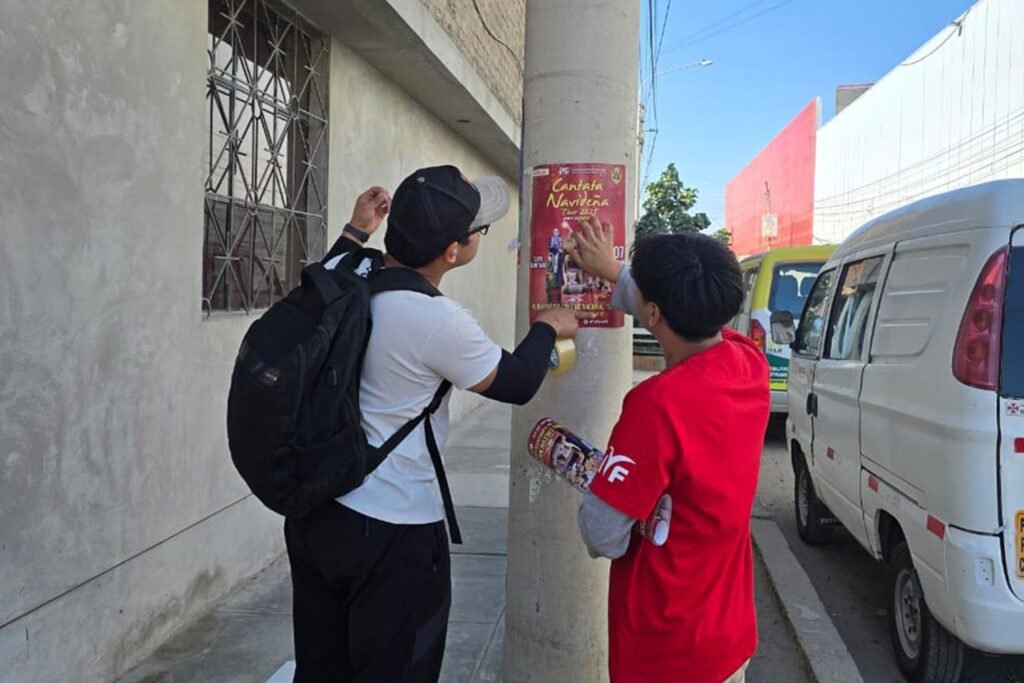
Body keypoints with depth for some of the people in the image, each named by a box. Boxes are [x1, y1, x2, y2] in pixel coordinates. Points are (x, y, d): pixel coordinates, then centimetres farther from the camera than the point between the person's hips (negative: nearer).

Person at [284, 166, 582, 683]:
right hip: (391, 533, -7)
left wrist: (354, 232, 27)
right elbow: (516, 384, -7)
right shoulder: (437, 321, -23)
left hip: (314, 509, 7)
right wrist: (548, 328, 11)